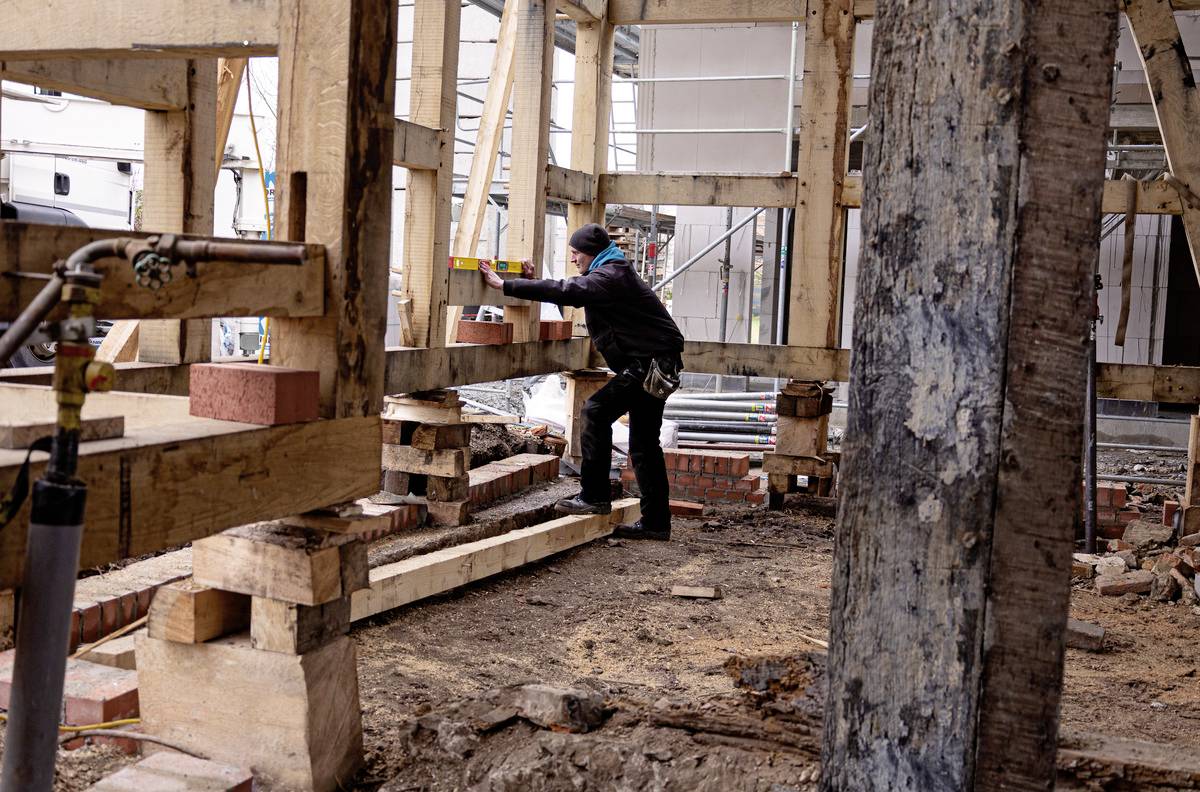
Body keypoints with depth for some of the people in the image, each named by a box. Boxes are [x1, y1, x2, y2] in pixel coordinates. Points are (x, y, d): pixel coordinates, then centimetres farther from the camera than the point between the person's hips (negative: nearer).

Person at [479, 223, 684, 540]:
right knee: (643, 444, 10)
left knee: (596, 410, -13)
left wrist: (505, 285, -25)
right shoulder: (612, 273, 18)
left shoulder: (609, 276, -15)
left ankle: (595, 496, -10)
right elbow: (572, 293, 24)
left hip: (649, 362, -11)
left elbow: (566, 292, -26)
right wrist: (534, 282, 9)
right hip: (653, 362, 11)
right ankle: (655, 522, 14)